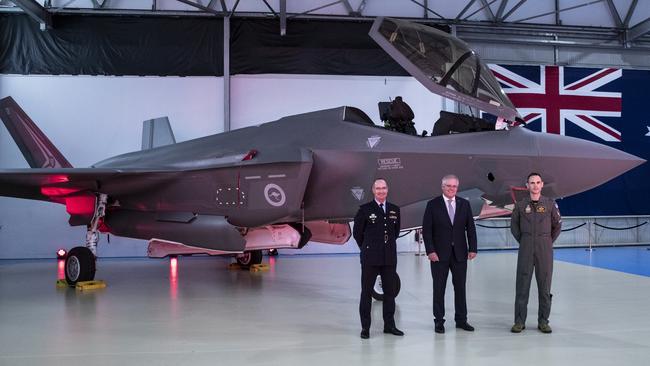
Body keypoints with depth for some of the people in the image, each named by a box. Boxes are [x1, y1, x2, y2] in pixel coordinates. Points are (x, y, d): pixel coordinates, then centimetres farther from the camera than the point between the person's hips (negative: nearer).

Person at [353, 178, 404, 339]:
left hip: (390, 258, 4)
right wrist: (367, 248, 8)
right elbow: (357, 232, 3)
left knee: (390, 292, 9)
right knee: (367, 292, 3)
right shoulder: (365, 209, -4)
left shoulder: (395, 210, 8)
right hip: (370, 258, -4)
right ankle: (365, 327, 10)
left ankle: (389, 325, 20)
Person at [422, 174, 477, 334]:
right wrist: (430, 250, -13)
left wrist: (472, 248, -1)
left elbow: (470, 228, 7)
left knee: (460, 287, 8)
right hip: (440, 254, -2)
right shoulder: (433, 205, -2)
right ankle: (439, 321, 13)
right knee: (439, 288, 4)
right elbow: (426, 230, -5)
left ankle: (461, 320, 18)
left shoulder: (464, 204, 6)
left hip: (460, 253, 3)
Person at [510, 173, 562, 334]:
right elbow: (514, 224, 13)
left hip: (544, 248, 0)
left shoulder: (550, 204, 1)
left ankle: (543, 321, 13)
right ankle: (519, 321, 7)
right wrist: (522, 241, 8)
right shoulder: (521, 205, 3)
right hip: (526, 249, 0)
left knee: (544, 285, 4)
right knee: (522, 284, 1)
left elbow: (557, 225, 9)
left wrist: (549, 242, 6)